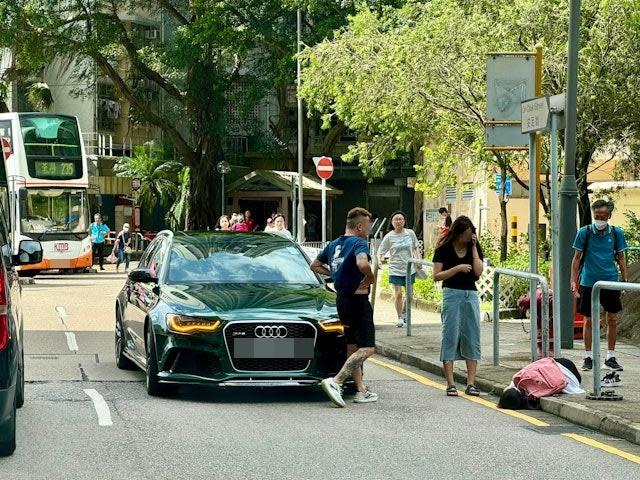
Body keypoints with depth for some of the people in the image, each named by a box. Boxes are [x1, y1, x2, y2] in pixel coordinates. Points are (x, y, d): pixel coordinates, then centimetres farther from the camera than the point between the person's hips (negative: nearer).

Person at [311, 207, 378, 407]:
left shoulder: (334, 245, 12)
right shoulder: (359, 243, -14)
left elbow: (315, 266, 24)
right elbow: (362, 264, -35)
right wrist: (370, 277, -16)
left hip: (342, 299, 9)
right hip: (358, 299, -9)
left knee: (353, 346, 16)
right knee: (366, 348, -10)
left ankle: (361, 390, 18)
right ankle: (335, 382, -24)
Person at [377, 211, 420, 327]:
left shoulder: (410, 233, 2)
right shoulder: (389, 237, -5)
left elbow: (415, 248, 14)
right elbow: (380, 251, -2)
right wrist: (379, 260, -22)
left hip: (410, 268, 3)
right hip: (395, 269, -2)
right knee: (398, 294, -6)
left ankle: (405, 314, 29)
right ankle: (400, 317, 8)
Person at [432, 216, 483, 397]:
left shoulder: (474, 248, 9)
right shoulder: (444, 249, -1)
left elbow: (478, 272, -4)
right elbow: (436, 275, -6)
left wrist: (474, 248, -5)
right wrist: (458, 268, -15)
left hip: (471, 295, 4)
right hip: (452, 295, -4)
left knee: (472, 339, 1)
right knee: (450, 337, -5)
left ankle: (471, 383, 2)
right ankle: (450, 384, -5)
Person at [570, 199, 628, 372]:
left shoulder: (616, 233, 2)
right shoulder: (584, 232, -3)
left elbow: (621, 258, 9)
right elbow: (577, 258, 1)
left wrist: (625, 279, 2)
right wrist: (573, 281, -5)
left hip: (610, 281, 2)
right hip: (589, 283, -2)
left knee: (612, 319, 3)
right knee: (588, 320, 4)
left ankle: (610, 358, 14)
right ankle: (588, 358, 14)